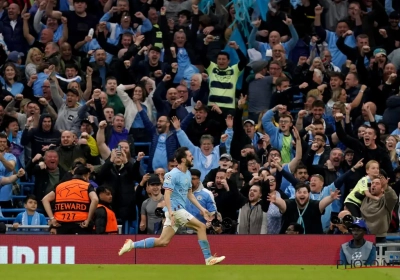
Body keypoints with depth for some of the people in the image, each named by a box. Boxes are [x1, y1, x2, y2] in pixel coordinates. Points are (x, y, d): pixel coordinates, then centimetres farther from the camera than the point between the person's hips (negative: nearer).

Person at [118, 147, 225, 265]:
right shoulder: (173, 175, -12)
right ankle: (208, 258, -4)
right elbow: (167, 194, -19)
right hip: (175, 210, -9)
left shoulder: (188, 174, 16)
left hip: (180, 210, 9)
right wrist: (170, 211, -30)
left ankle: (132, 245, 6)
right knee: (201, 226, -9)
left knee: (163, 241, 3)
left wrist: (201, 209, 19)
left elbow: (190, 194, 25)